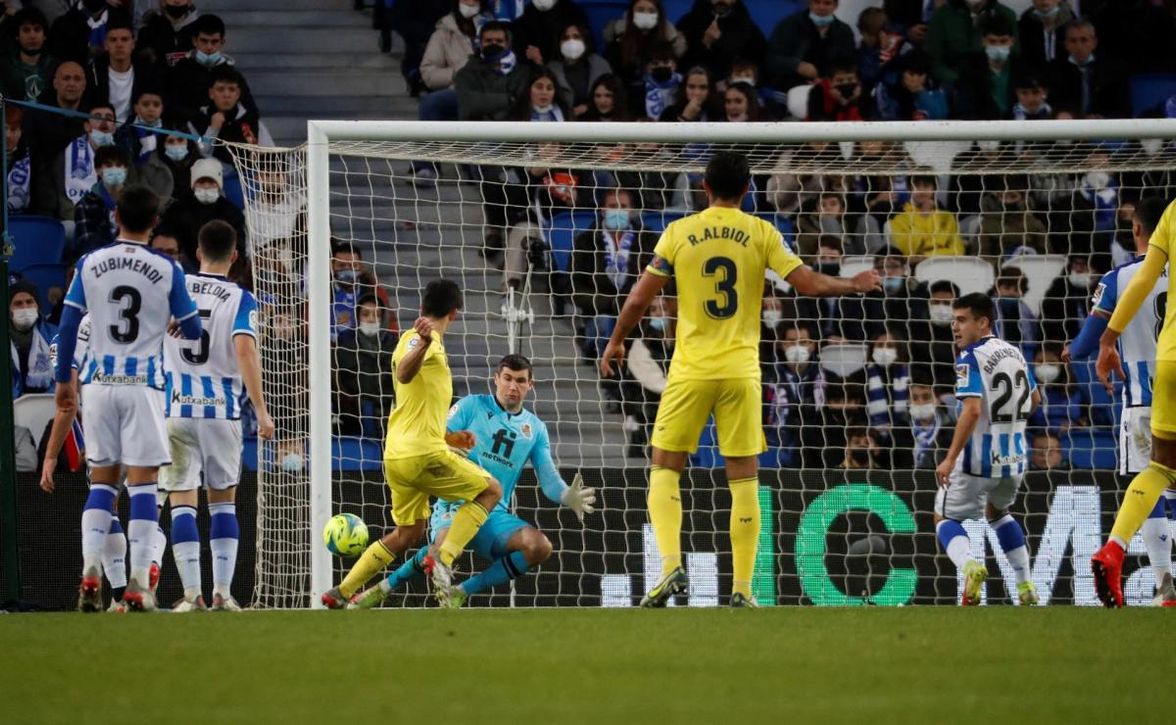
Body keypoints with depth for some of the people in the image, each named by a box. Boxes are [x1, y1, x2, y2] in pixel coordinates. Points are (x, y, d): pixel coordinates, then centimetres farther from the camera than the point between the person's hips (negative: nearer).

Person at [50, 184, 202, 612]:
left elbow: (68, 325, 3)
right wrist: (171, 324, 27)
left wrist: (64, 381, 12)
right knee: (142, 482, -1)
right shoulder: (167, 271, -3)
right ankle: (138, 583, -6)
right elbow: (193, 331, 3)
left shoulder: (90, 265, 2)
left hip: (100, 382, 2)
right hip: (143, 384, -2)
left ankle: (90, 571, -4)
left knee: (102, 480, 11)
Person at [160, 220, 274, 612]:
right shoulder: (239, 298, -2)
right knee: (223, 502, 11)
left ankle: (191, 594, -8)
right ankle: (222, 592, 5)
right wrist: (261, 411, -16)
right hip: (222, 412, -1)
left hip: (176, 409, 1)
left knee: (182, 502, 1)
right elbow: (244, 350, -16)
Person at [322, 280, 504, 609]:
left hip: (398, 455, 9)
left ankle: (340, 593, 14)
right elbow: (404, 373, -30)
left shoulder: (423, 340, 22)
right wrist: (423, 344, -48)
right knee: (490, 490, 2)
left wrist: (449, 437, 37)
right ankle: (443, 560, -14)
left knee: (408, 534, 18)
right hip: (424, 454, -9)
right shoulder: (419, 339, -6)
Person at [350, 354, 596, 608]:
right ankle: (384, 588, -10)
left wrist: (567, 497, -16)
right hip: (454, 504, -4)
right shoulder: (471, 406, 5)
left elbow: (549, 480, 7)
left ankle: (463, 592, -8)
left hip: (494, 515, 4)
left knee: (539, 547, -24)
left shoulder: (535, 429, 14)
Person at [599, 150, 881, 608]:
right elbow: (809, 284, -2)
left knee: (665, 468, 7)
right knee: (743, 476, 6)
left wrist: (616, 342, 19)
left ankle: (670, 565, -12)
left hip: (691, 369, -1)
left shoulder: (679, 233, 0)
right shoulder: (761, 234, 0)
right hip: (741, 370, 1)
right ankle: (742, 587, 3)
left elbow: (640, 298, 2)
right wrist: (854, 285, 17)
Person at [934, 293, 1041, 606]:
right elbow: (1035, 399, 23)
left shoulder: (971, 357, -14)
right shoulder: (1015, 353, 9)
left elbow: (973, 410, -25)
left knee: (945, 517, 10)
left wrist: (950, 459, -23)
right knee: (997, 512, 32)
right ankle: (1025, 586, 24)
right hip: (1014, 459, 7)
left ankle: (969, 566, -20)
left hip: (978, 461, -7)